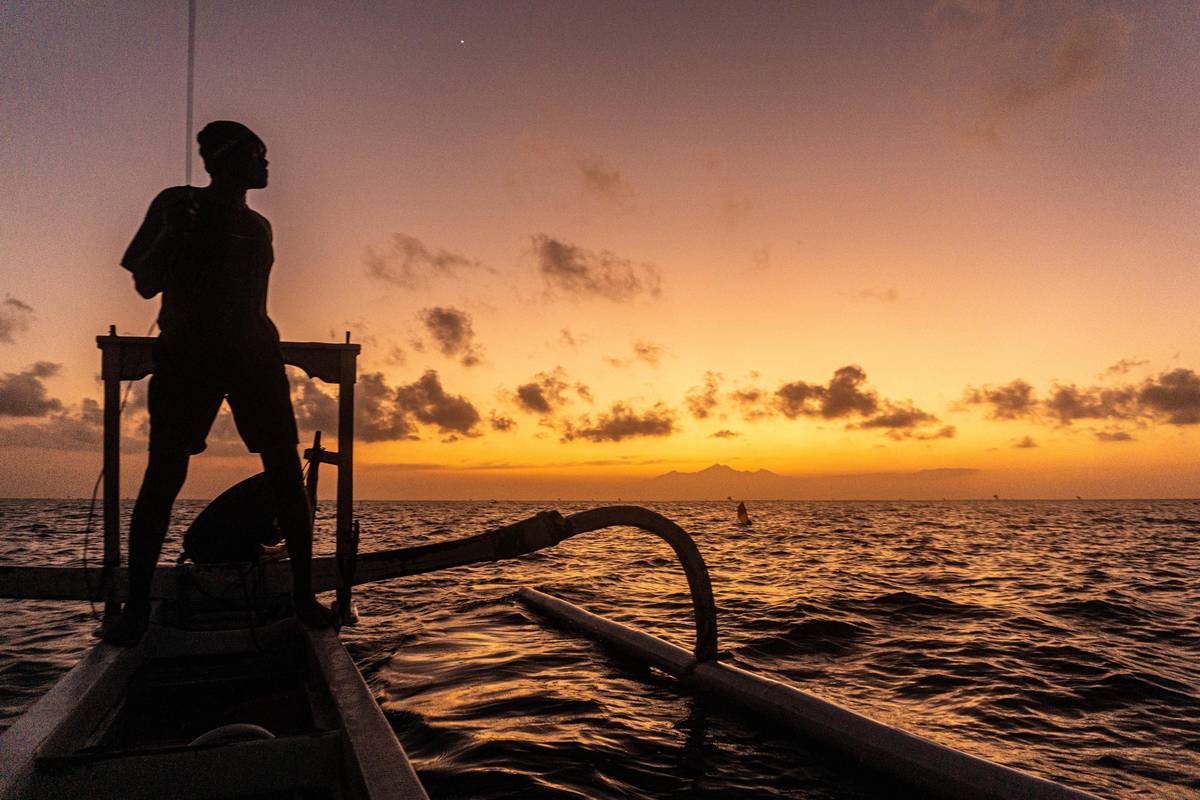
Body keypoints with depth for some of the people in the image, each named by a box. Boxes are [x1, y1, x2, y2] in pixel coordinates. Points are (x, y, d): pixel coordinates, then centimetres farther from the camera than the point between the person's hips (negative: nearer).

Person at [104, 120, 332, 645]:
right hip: (186, 355, -3)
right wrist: (171, 231, -12)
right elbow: (146, 285, 3)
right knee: (164, 474, -10)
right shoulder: (177, 204, 6)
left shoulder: (258, 226, 19)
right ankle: (136, 606, 1)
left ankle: (303, 595, 2)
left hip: (253, 356, 4)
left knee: (285, 473, -5)